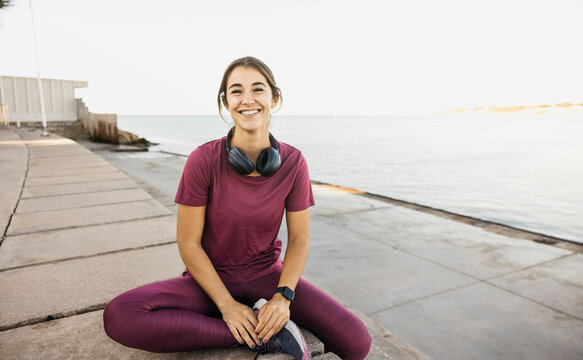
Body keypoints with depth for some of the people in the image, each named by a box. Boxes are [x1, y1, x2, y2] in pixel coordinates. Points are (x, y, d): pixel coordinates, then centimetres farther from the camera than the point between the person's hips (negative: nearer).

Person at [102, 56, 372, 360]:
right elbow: (188, 244, -12)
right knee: (118, 315, -28)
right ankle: (262, 335, -18)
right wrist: (227, 304, -17)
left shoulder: (293, 162, -11)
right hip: (211, 279, 0)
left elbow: (299, 238, -4)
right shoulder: (203, 159, -17)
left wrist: (283, 296, -18)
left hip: (266, 275, 0)